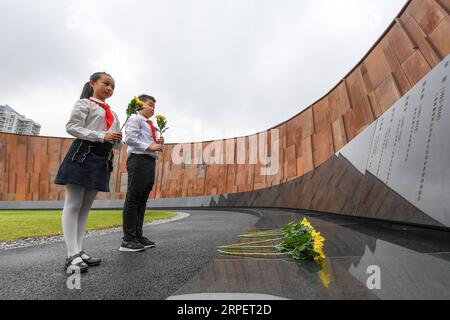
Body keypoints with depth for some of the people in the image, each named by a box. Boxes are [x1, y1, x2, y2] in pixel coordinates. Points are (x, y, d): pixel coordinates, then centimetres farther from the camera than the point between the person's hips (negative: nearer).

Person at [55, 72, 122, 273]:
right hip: (84, 154, -7)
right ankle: (72, 256, -5)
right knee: (73, 205, -6)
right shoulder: (84, 103, 4)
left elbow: (116, 142, 21)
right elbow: (72, 127, -9)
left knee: (86, 207, 7)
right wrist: (102, 136, -17)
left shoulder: (113, 114, 23)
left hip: (103, 159, 7)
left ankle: (79, 251, 13)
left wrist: (117, 140, -3)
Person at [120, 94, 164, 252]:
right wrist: (149, 146, -16)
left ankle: (138, 236, 15)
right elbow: (130, 138, -12)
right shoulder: (135, 119, 2)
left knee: (142, 199, 8)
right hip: (139, 159, -9)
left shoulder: (150, 125, 27)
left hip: (150, 161, 9)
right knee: (133, 198, -9)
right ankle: (128, 240, -5)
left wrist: (158, 144, 10)